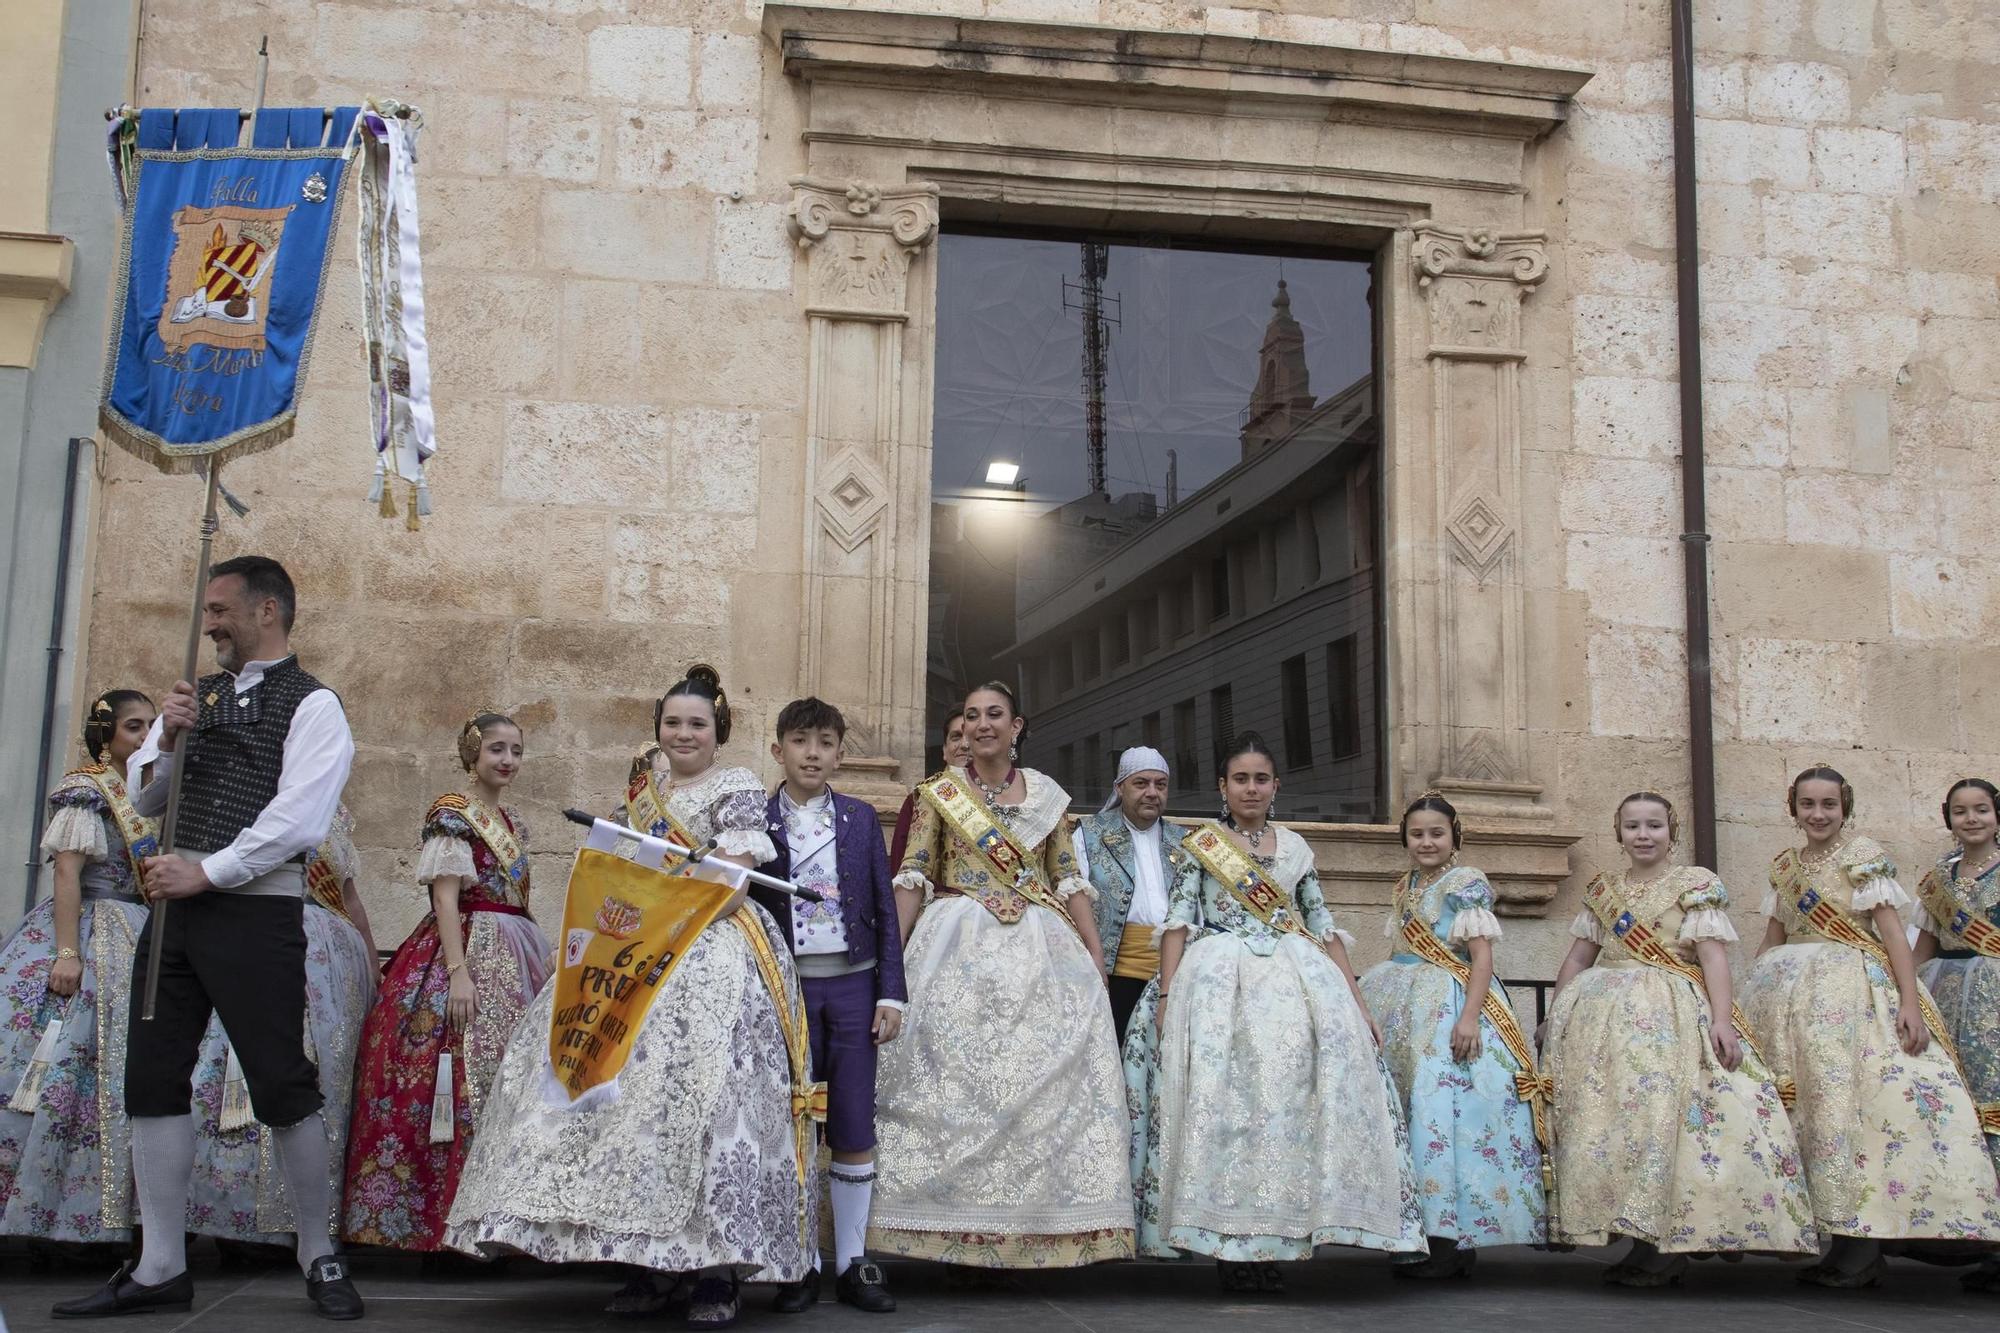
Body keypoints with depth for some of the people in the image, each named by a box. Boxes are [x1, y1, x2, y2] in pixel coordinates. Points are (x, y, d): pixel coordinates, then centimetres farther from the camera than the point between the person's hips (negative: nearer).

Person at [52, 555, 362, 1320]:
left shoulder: (311, 706, -4)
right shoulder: (197, 696, 17)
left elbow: (297, 823, -14)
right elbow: (143, 798, 18)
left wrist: (207, 872, -16)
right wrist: (167, 740, 0)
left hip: (257, 911, -7)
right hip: (175, 906, 7)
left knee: (281, 1085, -5)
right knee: (152, 1079, 6)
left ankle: (319, 1258, 10)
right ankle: (161, 1269, 14)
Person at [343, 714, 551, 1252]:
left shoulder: (512, 823, 17)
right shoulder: (452, 813, -6)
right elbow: (446, 897, -13)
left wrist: (543, 960, 18)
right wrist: (458, 970, -21)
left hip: (512, 962, 8)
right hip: (465, 951, -8)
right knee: (462, 1079, -12)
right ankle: (445, 1213, -7)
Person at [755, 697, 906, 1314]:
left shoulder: (861, 818, 7)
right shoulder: (754, 821, 3)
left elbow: (885, 910, 6)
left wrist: (891, 993, 1)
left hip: (852, 984, 1)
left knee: (855, 1127, 1)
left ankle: (853, 1263, 12)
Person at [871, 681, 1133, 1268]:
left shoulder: (1046, 795, 11)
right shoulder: (937, 792, 7)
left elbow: (1070, 882, 11)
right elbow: (912, 879, 3)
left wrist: (1097, 961, 5)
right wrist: (891, 955, -6)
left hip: (1039, 950, 2)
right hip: (959, 948, -2)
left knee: (1043, 1083, -2)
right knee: (955, 1082, -5)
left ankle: (1032, 1227, 6)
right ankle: (960, 1228, 2)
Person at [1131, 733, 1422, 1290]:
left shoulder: (1294, 848, 17)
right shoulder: (1201, 844, 10)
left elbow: (1324, 927, 16)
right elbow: (1178, 921, 2)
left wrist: (1357, 1001, 9)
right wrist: (1167, 994, -10)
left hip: (1296, 977, 2)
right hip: (1219, 977, -2)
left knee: (1293, 1083, -17)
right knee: (1223, 1096, -18)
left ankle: (1270, 1242, -13)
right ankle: (1230, 1244, -15)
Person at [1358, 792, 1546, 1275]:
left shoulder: (1467, 884, -6)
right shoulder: (1406, 887, 15)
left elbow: (1482, 957, -12)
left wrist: (1470, 1015, -22)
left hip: (1451, 1003, -8)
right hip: (1405, 1002, 8)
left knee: (1442, 1110, -12)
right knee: (1405, 1108, 5)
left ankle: (1452, 1241, -8)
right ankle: (1420, 1231, 11)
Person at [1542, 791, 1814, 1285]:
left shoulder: (1695, 884, 2)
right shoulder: (1603, 889, 16)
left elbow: (1713, 955, -6)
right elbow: (1578, 958, 18)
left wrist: (1721, 1018, -17)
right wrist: (1556, 1015, 13)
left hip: (1671, 1017, -5)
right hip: (1603, 1014, 5)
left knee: (1661, 1113, -15)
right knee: (1600, 1115, -2)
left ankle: (1666, 1247, -10)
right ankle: (1644, 1244, 4)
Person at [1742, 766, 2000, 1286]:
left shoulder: (1862, 856, -2)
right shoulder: (1784, 865, 14)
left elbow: (1892, 930, -9)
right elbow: (1772, 940, 19)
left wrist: (1910, 1002, -18)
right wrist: (1746, 992, 14)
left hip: (1850, 989, -6)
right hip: (1791, 997, 6)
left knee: (1855, 1095, -13)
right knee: (1804, 1100, 1)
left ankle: (1863, 1246, -11)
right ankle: (1845, 1240, 7)